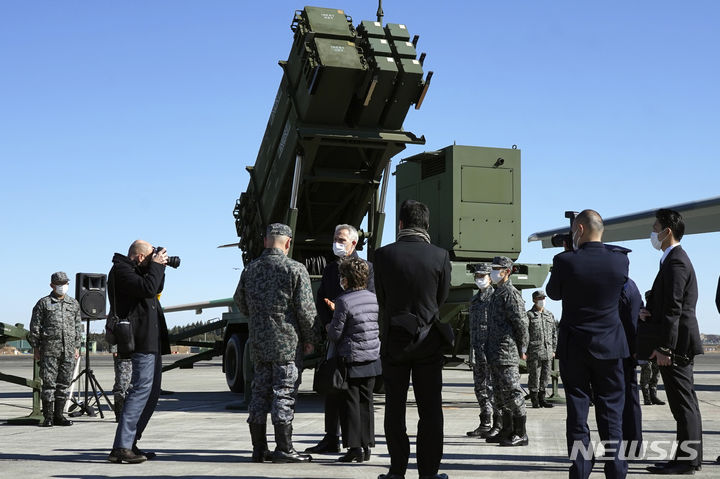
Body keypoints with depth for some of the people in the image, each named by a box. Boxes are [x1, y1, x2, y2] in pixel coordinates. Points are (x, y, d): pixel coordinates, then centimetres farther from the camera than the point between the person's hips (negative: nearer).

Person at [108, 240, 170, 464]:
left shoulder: (135, 270, 20)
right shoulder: (121, 270, -9)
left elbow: (156, 288, 29)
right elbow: (147, 288, -22)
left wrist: (159, 268, 15)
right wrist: (157, 266, -10)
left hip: (152, 340, 11)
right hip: (142, 338, -11)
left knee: (152, 391, 12)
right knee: (142, 388, -16)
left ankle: (130, 443, 16)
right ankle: (121, 448, -18)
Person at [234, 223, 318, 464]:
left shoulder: (250, 269, 7)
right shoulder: (295, 269, -9)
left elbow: (240, 302, 18)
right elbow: (306, 309, -10)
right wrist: (309, 339, 1)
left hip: (258, 342, 5)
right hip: (286, 342, -5)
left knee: (260, 392, 10)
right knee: (284, 393, -2)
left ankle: (259, 448, 15)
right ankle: (283, 448, -1)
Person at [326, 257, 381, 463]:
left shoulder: (344, 301, -15)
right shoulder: (374, 299, 4)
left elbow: (335, 334, -13)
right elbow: (381, 329, 13)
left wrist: (329, 328, 8)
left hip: (351, 360, -6)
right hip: (372, 359, 6)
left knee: (350, 403, 1)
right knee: (366, 401, 13)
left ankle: (354, 447, 0)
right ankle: (366, 445, 16)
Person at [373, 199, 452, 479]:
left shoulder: (384, 254, -8)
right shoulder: (440, 256, -8)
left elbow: (381, 298, 2)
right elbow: (442, 298, 4)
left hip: (394, 340, 0)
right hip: (429, 340, 0)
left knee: (395, 408, 10)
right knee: (430, 409, 7)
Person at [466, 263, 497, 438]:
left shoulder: (494, 296, -5)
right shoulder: (475, 298, 20)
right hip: (477, 347, 8)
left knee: (492, 386, -8)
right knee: (480, 386, 10)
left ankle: (498, 425, -5)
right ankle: (485, 424, 17)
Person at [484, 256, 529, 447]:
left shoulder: (511, 294, -12)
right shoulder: (497, 293, 19)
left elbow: (522, 322, -15)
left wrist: (522, 349, -8)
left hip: (506, 351, -10)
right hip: (495, 353, 10)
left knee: (512, 392, -8)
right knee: (500, 393, 13)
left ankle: (521, 435, -4)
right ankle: (507, 431, 20)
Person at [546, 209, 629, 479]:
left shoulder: (565, 261, -12)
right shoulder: (620, 261, -6)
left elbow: (553, 293, 4)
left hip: (573, 348, -1)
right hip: (609, 347, 1)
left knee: (577, 414, 6)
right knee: (611, 413, 8)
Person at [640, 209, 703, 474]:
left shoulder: (675, 262, -15)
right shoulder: (675, 259, 18)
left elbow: (674, 308, -20)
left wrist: (664, 348, -21)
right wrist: (649, 311, 4)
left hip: (676, 343, -10)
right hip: (678, 344, 10)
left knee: (683, 402, -6)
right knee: (684, 403, 12)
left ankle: (687, 460, -3)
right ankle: (688, 456, 18)